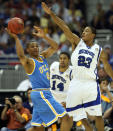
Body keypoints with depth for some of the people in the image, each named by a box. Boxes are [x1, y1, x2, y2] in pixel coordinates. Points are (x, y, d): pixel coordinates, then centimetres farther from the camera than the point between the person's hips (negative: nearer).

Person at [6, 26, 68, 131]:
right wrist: (16, 38, -33)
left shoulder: (42, 57, 14)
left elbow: (55, 47, 12)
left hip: (45, 94, 9)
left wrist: (44, 36, 0)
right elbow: (21, 55, -31)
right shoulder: (29, 62, -10)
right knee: (64, 117, -10)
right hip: (41, 94, -9)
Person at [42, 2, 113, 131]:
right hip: (76, 83, 2)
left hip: (90, 84, -2)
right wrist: (51, 14, -11)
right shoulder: (77, 42, 7)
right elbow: (65, 28, -3)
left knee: (97, 115, -8)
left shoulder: (99, 50, 7)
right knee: (79, 115, 4)